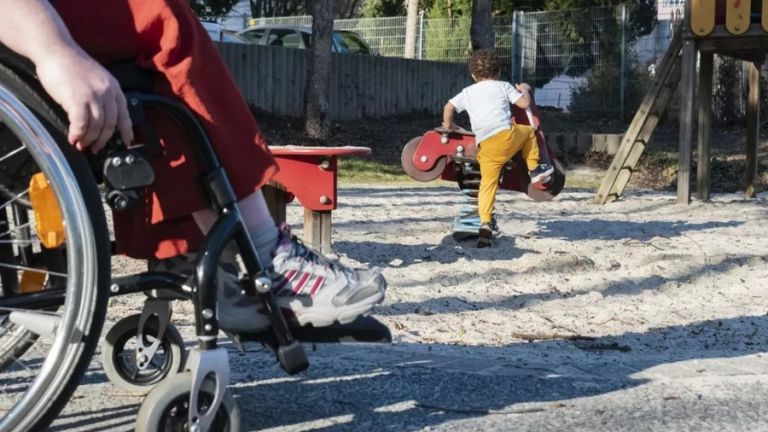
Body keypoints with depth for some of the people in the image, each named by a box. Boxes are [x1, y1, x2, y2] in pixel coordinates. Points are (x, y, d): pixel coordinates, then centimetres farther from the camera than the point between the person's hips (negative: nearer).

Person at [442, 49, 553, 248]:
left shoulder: (467, 92, 21)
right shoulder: (503, 86, 14)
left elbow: (449, 106, 16)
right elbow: (524, 103, 11)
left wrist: (448, 126, 31)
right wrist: (524, 90, 32)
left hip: (485, 146, 2)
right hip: (507, 135, -2)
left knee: (487, 183, 4)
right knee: (528, 131, 30)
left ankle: (485, 223, -9)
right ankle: (534, 169, 29)